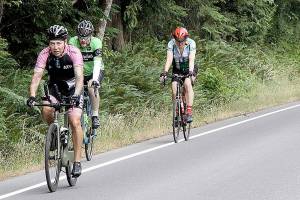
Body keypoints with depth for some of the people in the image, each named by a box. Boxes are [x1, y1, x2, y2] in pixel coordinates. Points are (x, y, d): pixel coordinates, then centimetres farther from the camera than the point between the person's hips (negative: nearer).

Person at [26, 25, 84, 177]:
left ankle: (77, 162, -14)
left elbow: (79, 77, -37)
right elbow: (37, 76, -29)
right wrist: (32, 96, -45)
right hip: (54, 88, 2)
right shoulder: (45, 54, -21)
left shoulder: (74, 53, -27)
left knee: (75, 122, -20)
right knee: (46, 110, -28)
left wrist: (76, 95, -53)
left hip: (73, 89, -2)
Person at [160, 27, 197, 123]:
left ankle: (189, 112, -30)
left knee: (187, 84, -30)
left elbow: (191, 59, -32)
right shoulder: (171, 44, -19)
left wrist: (191, 72, -47)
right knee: (174, 87, -20)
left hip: (189, 69, -2)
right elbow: (169, 59, -28)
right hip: (177, 70, 2)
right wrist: (165, 72, -42)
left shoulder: (191, 43, -23)